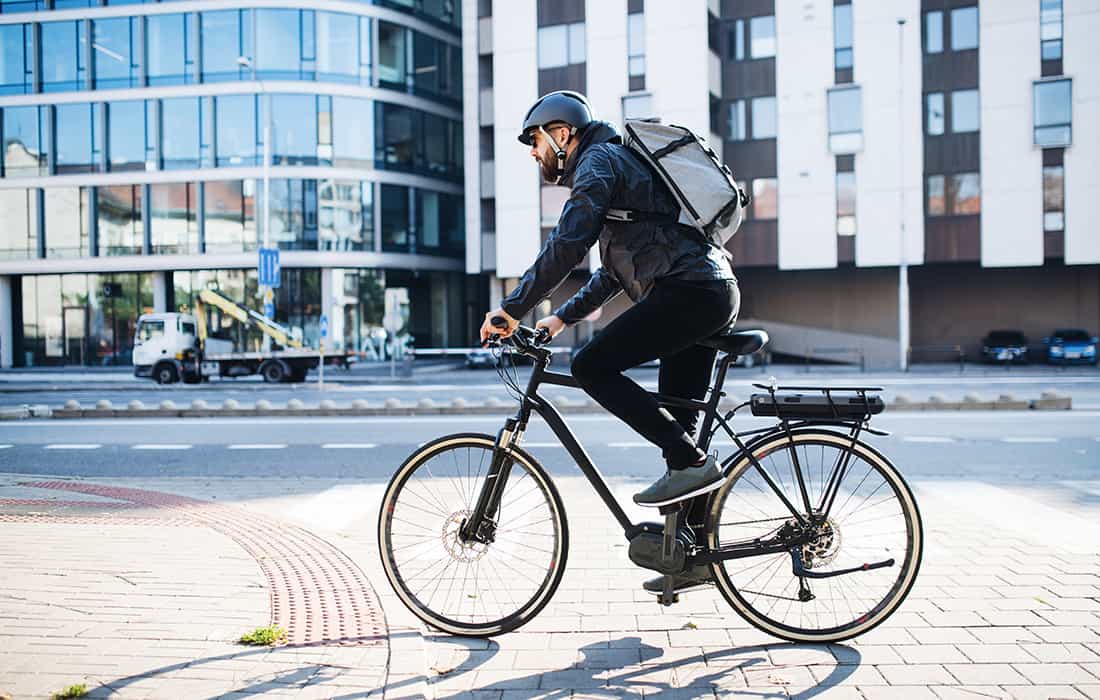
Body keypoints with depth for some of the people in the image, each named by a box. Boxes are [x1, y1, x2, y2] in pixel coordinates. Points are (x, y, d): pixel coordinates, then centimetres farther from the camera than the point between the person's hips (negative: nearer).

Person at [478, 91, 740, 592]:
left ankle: (692, 462, -12)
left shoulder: (599, 161, -2)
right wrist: (563, 317, 26)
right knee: (674, 422, 11)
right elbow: (614, 271, 32)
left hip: (687, 292, -10)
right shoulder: (620, 163, 29)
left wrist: (511, 310, -13)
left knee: (592, 367, -13)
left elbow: (567, 245, -17)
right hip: (716, 293, 10)